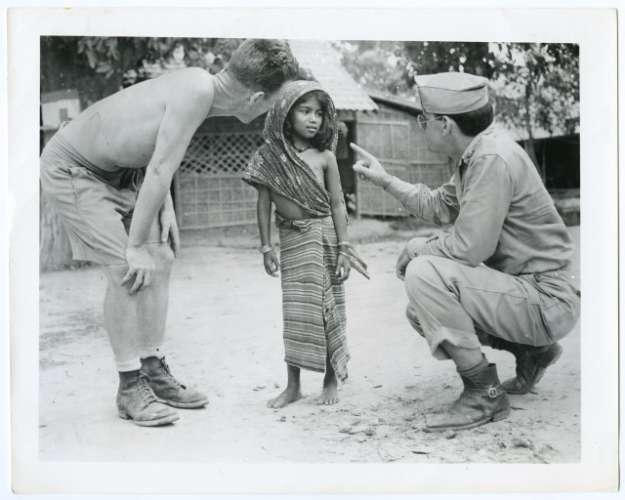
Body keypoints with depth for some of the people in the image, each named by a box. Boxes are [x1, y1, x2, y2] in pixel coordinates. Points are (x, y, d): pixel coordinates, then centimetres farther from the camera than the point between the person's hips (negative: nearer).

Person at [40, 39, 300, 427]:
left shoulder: (199, 81, -5)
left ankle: (154, 370, 17)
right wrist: (136, 245, -22)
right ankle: (130, 388, -3)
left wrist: (165, 209, 1)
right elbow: (159, 172, -29)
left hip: (117, 170, 9)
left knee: (161, 258, 7)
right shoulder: (196, 93, -31)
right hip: (70, 170, -9)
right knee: (129, 269, -16)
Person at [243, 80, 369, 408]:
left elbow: (337, 204, -1)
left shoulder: (324, 157, -3)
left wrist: (344, 247, -5)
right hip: (291, 240, 1)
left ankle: (332, 380, 19)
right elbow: (264, 205, 2)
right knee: (295, 310, 5)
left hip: (323, 235, -1)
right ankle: (292, 385, 15)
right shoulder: (270, 157, -2)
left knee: (328, 308, 5)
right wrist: (266, 247, 1)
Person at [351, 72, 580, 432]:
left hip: (548, 301, -10)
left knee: (424, 273, -23)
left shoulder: (493, 158, -23)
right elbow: (439, 206, 22)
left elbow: (470, 247, -27)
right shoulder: (474, 156, 7)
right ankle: (533, 351, 20)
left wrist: (418, 248, -8)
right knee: (421, 313, 15)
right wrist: (385, 180, 19)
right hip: (522, 288, 10)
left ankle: (485, 394, -12)